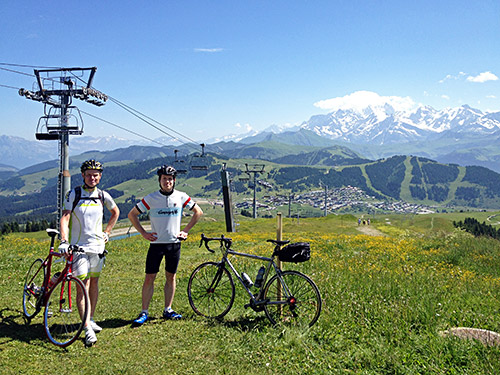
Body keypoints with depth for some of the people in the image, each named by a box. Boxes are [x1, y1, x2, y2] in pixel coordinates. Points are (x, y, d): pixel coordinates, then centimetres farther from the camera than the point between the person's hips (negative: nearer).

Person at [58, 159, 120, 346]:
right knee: (82, 285, -9)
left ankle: (91, 319, 28)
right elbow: (65, 218, -13)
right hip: (78, 246, -4)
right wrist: (64, 241, -27)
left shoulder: (103, 196, 4)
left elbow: (115, 212, 22)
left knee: (94, 282, 12)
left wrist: (107, 233, 14)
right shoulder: (73, 194, -5)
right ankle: (87, 329, -9)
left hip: (97, 245, 4)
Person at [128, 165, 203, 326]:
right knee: (149, 278, -2)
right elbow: (132, 214, 3)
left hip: (174, 243, 2)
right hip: (156, 243, -2)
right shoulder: (151, 198, -5)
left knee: (171, 277, 10)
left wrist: (186, 230, 5)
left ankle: (168, 310, 22)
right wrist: (144, 233, -2)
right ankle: (144, 312, 8)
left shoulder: (181, 197, 0)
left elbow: (198, 212, 11)